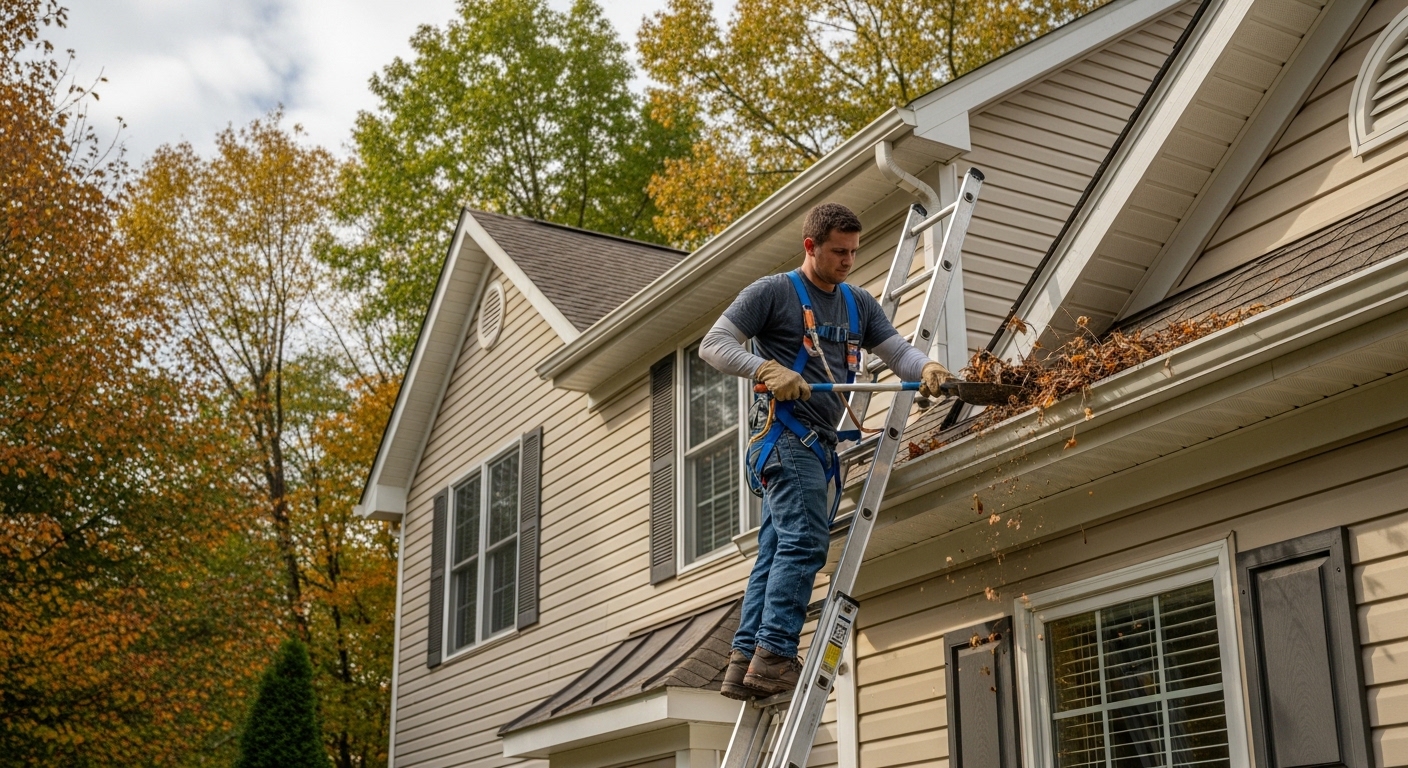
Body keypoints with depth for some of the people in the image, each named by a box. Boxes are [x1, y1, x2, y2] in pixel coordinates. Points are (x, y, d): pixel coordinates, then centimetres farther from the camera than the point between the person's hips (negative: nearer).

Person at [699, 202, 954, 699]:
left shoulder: (859, 304, 21)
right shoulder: (773, 293, 1)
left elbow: (897, 351, 13)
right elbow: (713, 345, -3)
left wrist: (926, 369, -11)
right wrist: (768, 369, -19)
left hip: (822, 445, 7)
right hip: (787, 435, -7)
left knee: (777, 554, 3)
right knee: (805, 542, -19)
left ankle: (744, 664, 3)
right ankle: (773, 656, -20)